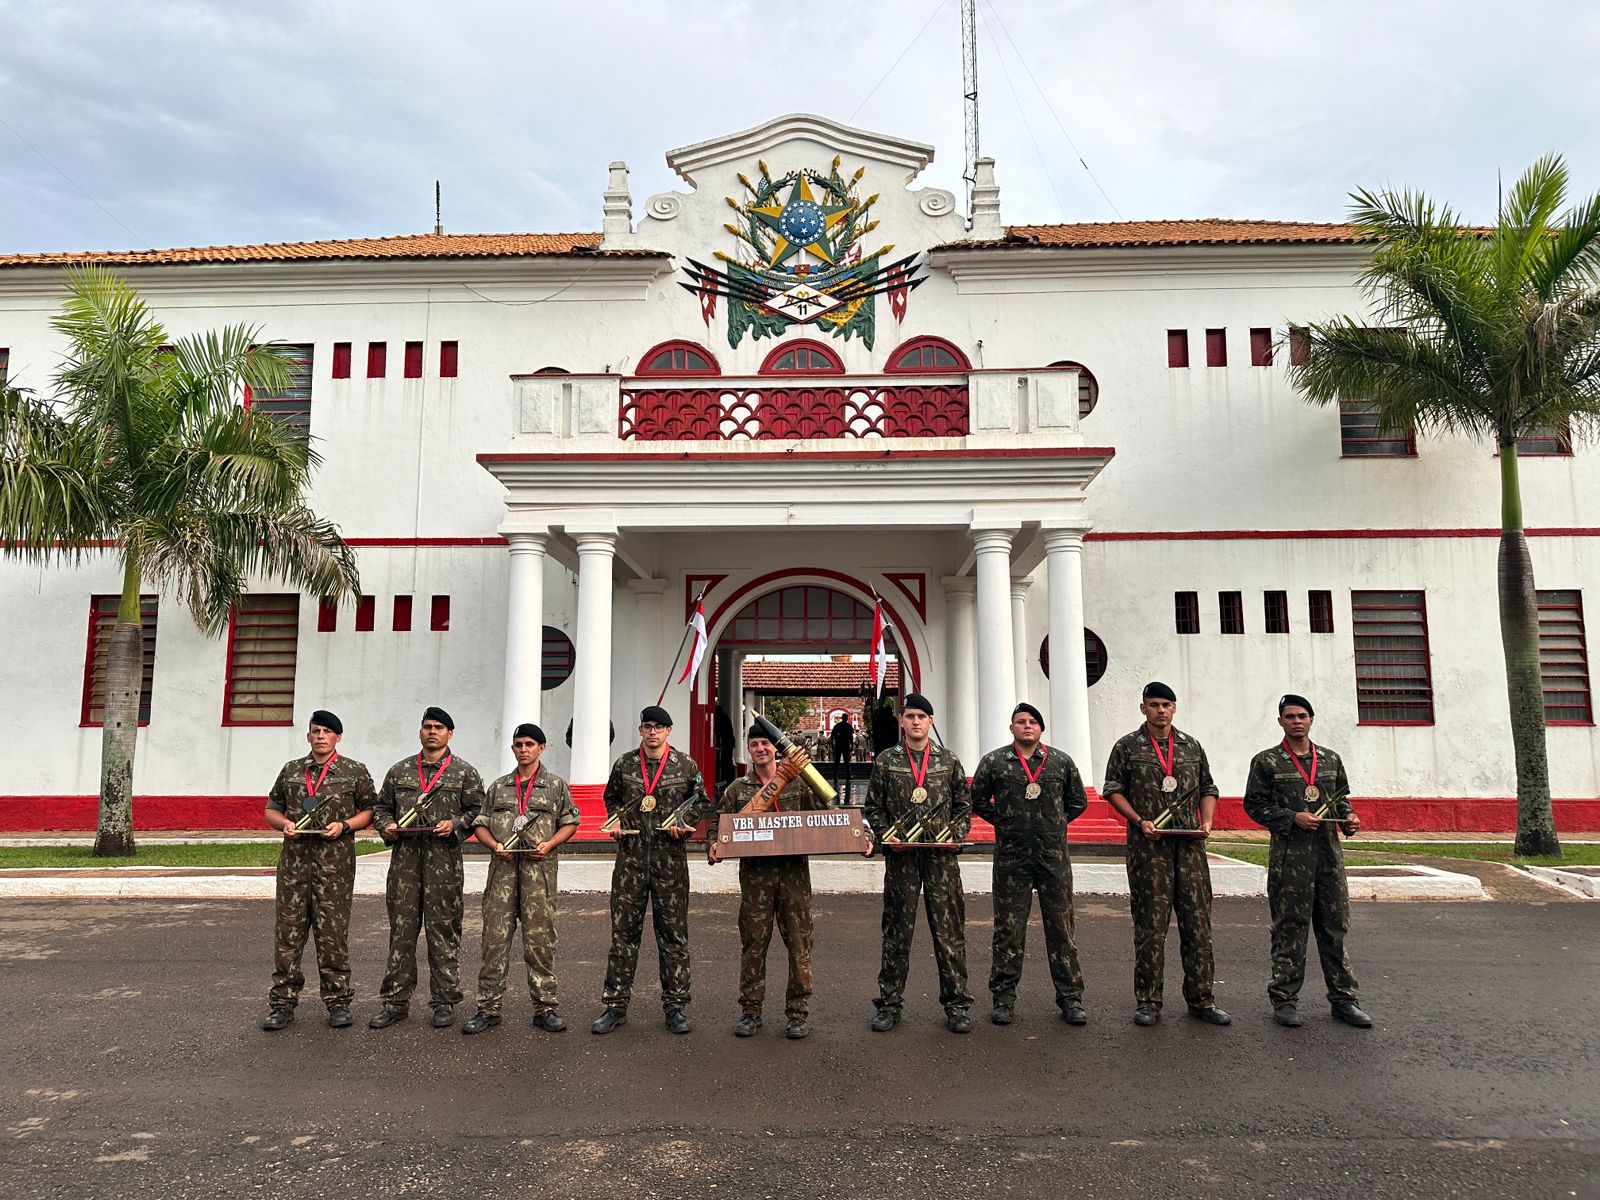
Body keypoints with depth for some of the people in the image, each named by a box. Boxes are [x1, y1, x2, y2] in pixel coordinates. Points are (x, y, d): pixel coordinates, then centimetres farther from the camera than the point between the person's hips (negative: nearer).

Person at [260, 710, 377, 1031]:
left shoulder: (354, 771, 5)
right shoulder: (291, 770, 14)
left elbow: (369, 810, 6)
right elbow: (271, 809, 20)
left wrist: (345, 826, -11)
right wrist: (284, 823, -1)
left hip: (335, 862, -3)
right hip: (294, 859, 3)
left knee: (333, 932, 0)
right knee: (288, 930, 4)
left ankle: (338, 1003, 10)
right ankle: (283, 1003, 14)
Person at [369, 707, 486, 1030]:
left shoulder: (465, 772, 6)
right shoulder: (399, 770, 15)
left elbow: (477, 810, 3)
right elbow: (381, 808, 19)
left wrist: (454, 824, -12)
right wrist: (387, 826, -1)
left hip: (443, 857, -2)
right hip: (404, 856, 3)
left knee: (443, 931, 2)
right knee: (401, 930, 6)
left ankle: (444, 1002, 11)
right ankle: (396, 1001, 16)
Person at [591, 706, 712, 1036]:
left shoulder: (685, 766, 2)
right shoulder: (624, 764, 6)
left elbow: (702, 803, 11)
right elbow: (611, 797, 22)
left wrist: (684, 824, -4)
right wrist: (616, 821, 5)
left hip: (670, 857, -1)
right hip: (630, 854, 1)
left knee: (673, 932, 4)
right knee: (623, 931, 4)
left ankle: (675, 1006, 14)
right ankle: (615, 1005, 14)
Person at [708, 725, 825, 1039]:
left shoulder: (800, 782, 8)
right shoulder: (737, 789, 11)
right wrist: (714, 846, -8)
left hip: (794, 870, -1)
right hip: (755, 872, 1)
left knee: (799, 941, 1)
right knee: (753, 942, 4)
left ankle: (798, 1012, 12)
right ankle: (750, 1011, 16)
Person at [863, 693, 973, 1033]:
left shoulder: (949, 761, 9)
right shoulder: (886, 761, 7)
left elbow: (964, 805, 13)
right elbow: (873, 807, 9)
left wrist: (955, 836, -2)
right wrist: (886, 837, -5)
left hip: (942, 856, 1)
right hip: (900, 856, 0)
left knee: (949, 930, 3)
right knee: (896, 931, 5)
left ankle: (956, 1005, 14)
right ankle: (890, 1004, 15)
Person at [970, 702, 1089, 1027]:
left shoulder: (1061, 761, 8)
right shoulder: (993, 762, 3)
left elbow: (1078, 801, 17)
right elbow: (977, 800, 11)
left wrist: (1055, 823, 8)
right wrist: (1003, 822, 3)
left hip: (1055, 856, 1)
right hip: (1011, 857, -1)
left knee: (1061, 927, 6)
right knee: (1008, 929, 4)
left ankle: (1070, 997, 17)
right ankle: (1004, 997, 14)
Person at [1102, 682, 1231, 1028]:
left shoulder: (1191, 747, 14)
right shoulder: (1127, 747, 4)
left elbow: (1208, 789, 19)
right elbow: (1113, 790, 2)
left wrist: (1207, 821, 2)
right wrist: (1140, 821, -9)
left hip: (1190, 844, 3)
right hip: (1148, 845, -3)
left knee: (1198, 921, 4)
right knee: (1150, 924, -1)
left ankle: (1201, 1000, 15)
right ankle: (1148, 1002, 8)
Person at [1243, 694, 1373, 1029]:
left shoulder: (1331, 759, 14)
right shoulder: (1266, 762, 1)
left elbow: (1341, 796, 23)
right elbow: (1254, 804, -1)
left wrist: (1348, 816, 2)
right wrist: (1293, 818, -13)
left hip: (1330, 852, 4)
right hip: (1289, 854, -4)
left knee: (1335, 926, 9)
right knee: (1289, 928, 0)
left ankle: (1343, 997, 19)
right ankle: (1284, 998, 9)